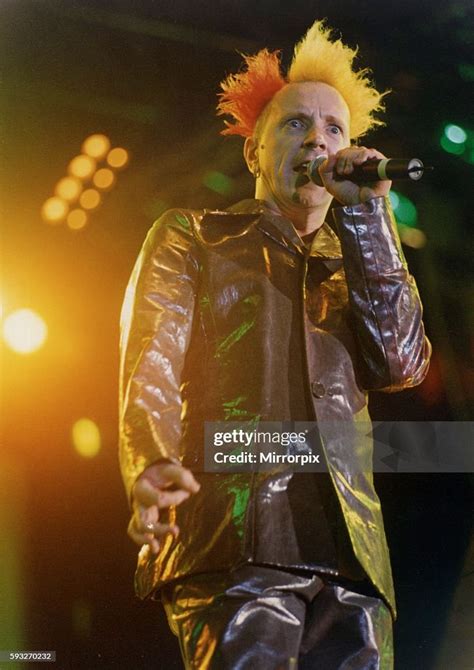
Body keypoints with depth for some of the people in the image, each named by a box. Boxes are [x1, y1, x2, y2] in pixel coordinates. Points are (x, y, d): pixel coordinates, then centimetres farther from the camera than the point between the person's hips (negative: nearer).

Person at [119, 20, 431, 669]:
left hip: (348, 553, 4)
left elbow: (402, 365, 7)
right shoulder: (191, 237, 16)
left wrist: (364, 214, 4)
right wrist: (151, 467, -21)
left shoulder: (359, 263, 25)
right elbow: (152, 362, 0)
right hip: (234, 542, -3)